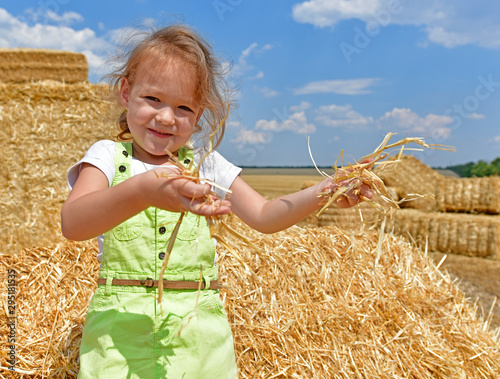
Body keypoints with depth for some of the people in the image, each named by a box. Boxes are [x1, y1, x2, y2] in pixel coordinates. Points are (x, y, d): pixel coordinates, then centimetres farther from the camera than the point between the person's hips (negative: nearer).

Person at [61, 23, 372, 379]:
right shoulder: (108, 156, -1)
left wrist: (326, 191, -12)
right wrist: (141, 191, -39)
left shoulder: (205, 163, 6)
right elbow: (72, 224, -20)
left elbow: (264, 216, 4)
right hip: (121, 328, -1)